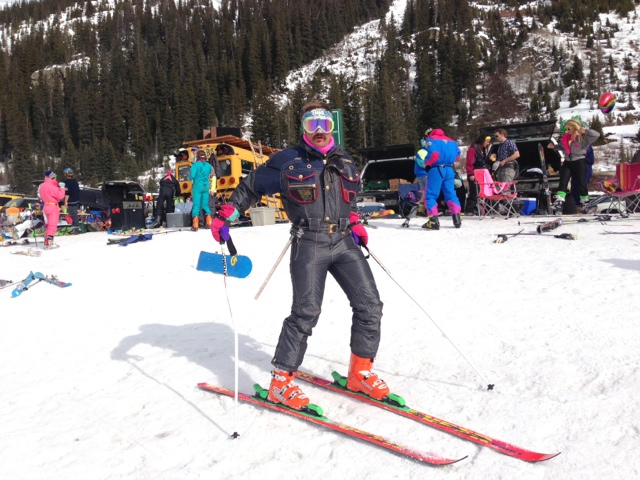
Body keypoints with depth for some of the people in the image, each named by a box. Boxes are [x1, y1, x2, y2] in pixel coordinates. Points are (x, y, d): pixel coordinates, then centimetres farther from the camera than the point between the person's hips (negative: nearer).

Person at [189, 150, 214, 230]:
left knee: (196, 205, -4)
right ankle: (209, 222, 7)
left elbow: (192, 176, -19)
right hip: (206, 187, 4)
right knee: (205, 204, 14)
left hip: (197, 187, -4)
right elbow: (210, 173, 19)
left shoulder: (195, 165, -10)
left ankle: (195, 224, -12)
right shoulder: (208, 165, 6)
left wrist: (190, 178, 1)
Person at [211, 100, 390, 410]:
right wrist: (224, 216, -1)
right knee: (306, 312, -13)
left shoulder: (345, 162, 16)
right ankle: (281, 382, 2)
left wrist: (355, 224, 17)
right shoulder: (288, 161, 1)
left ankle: (360, 373, 15)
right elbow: (251, 186, 8)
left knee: (370, 305, -1)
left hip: (344, 242, 5)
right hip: (309, 244, -5)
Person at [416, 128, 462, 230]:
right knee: (450, 194, 14)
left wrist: (425, 163, -2)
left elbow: (434, 154, -16)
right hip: (449, 169, 6)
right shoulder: (450, 141, 20)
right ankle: (457, 219, 11)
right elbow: (457, 154, 19)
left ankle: (434, 221, -10)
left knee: (431, 195, -1)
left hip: (436, 170, -6)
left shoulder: (430, 140, -1)